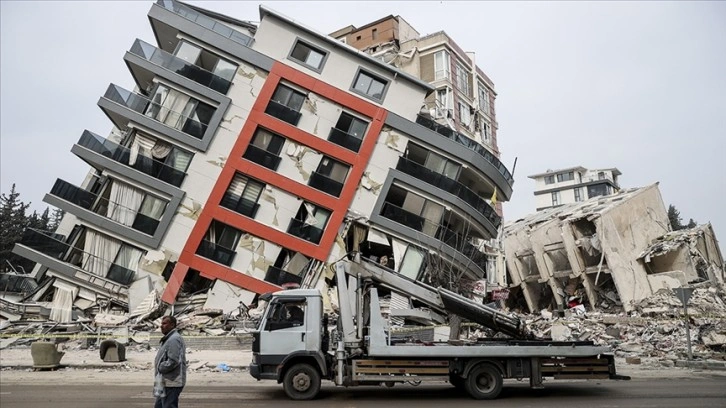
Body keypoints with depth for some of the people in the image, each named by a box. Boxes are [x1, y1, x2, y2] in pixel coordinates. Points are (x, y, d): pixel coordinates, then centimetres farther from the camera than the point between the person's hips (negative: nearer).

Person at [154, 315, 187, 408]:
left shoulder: (174, 339, -17)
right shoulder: (169, 338, 17)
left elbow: (173, 361, -25)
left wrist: (160, 368, -12)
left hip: (171, 383, -11)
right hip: (166, 382, 11)